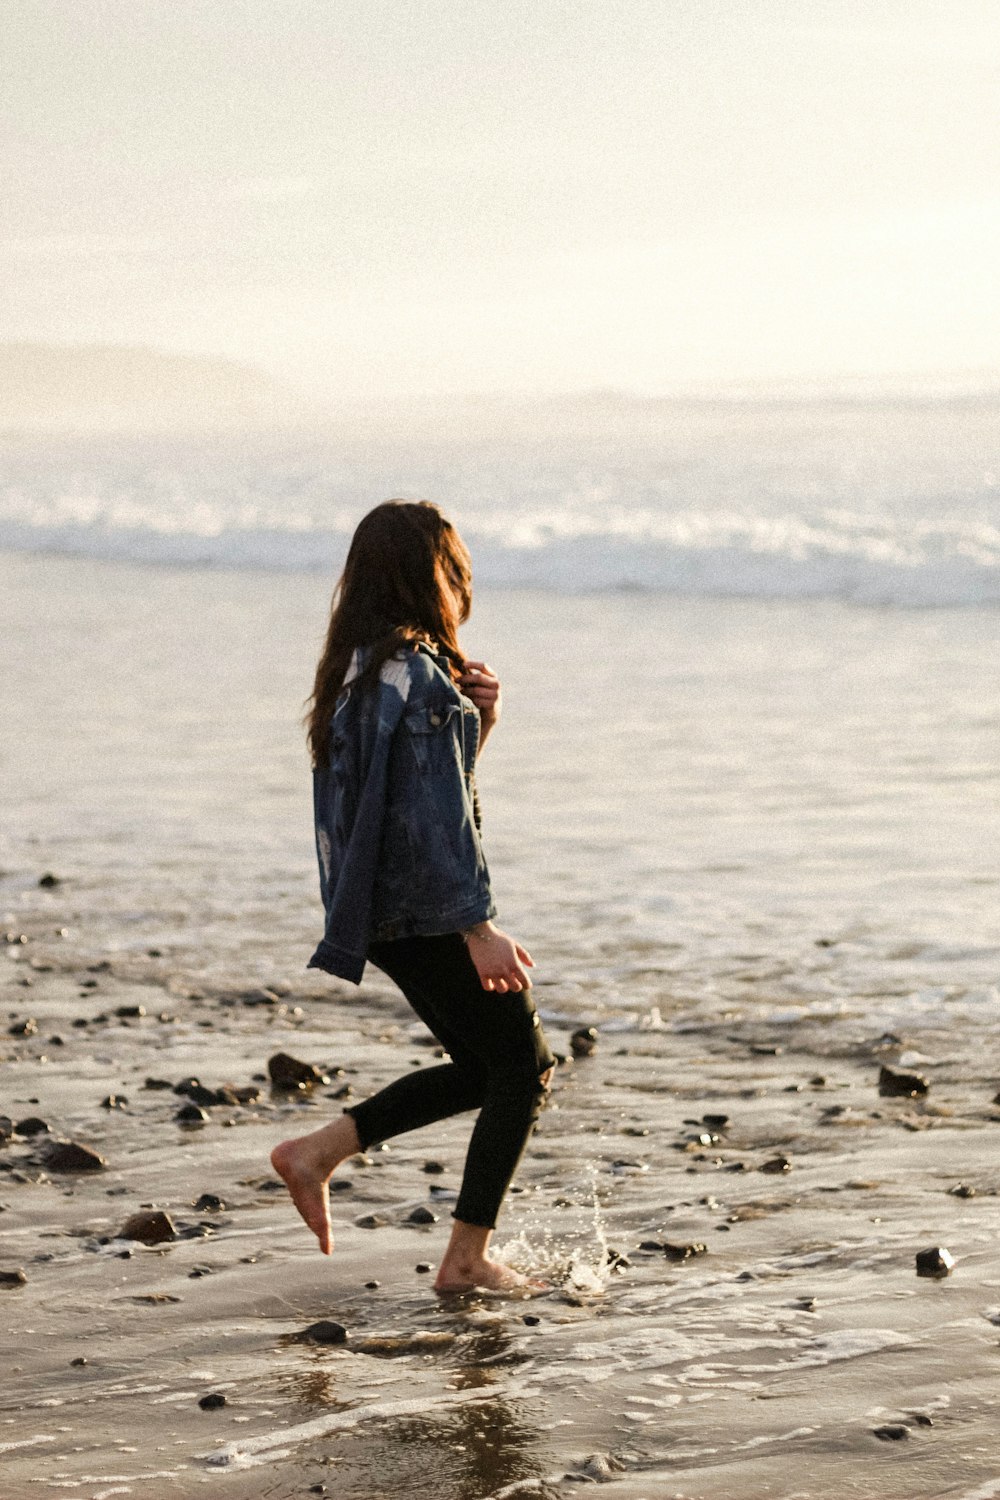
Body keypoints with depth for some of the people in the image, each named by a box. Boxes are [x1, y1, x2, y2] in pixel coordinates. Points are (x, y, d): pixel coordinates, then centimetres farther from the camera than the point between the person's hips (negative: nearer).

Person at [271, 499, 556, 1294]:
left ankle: (318, 1150, 13)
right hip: (429, 910, -9)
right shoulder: (420, 676, -18)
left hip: (383, 912, 9)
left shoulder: (358, 669, 11)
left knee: (484, 1066, 19)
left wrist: (475, 722, 6)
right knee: (523, 1066, 3)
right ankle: (467, 1257, 6)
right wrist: (479, 927, -21)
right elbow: (438, 818, -21)